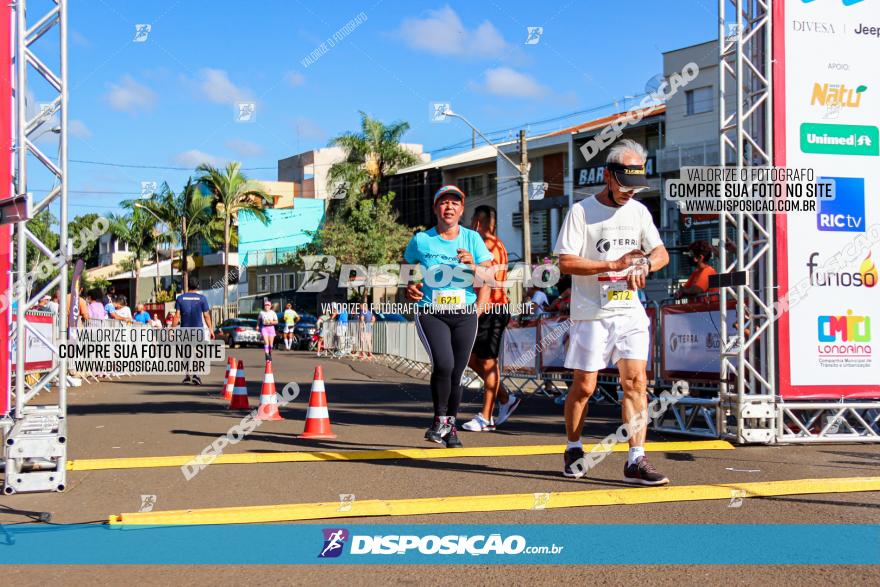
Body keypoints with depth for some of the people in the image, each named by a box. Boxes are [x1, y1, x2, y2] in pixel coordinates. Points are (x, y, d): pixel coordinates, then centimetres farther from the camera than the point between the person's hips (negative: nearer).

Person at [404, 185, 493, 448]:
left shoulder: (472, 239, 6)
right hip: (430, 313, -2)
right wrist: (409, 288, -2)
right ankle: (439, 420, -3)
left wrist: (473, 266, -14)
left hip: (464, 314, 2)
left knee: (456, 372, 3)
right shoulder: (421, 240, 4)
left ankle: (451, 426, 20)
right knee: (443, 365, -22)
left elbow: (489, 277, 6)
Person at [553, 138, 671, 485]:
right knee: (584, 387, 2)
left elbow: (661, 253, 16)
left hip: (630, 312, 4)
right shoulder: (581, 211, -5)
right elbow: (566, 263, -10)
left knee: (636, 381, -7)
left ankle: (635, 461, -7)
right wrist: (613, 265, -16)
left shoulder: (638, 211, 12)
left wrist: (644, 266, -7)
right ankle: (573, 450, 24)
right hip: (591, 313, -4)